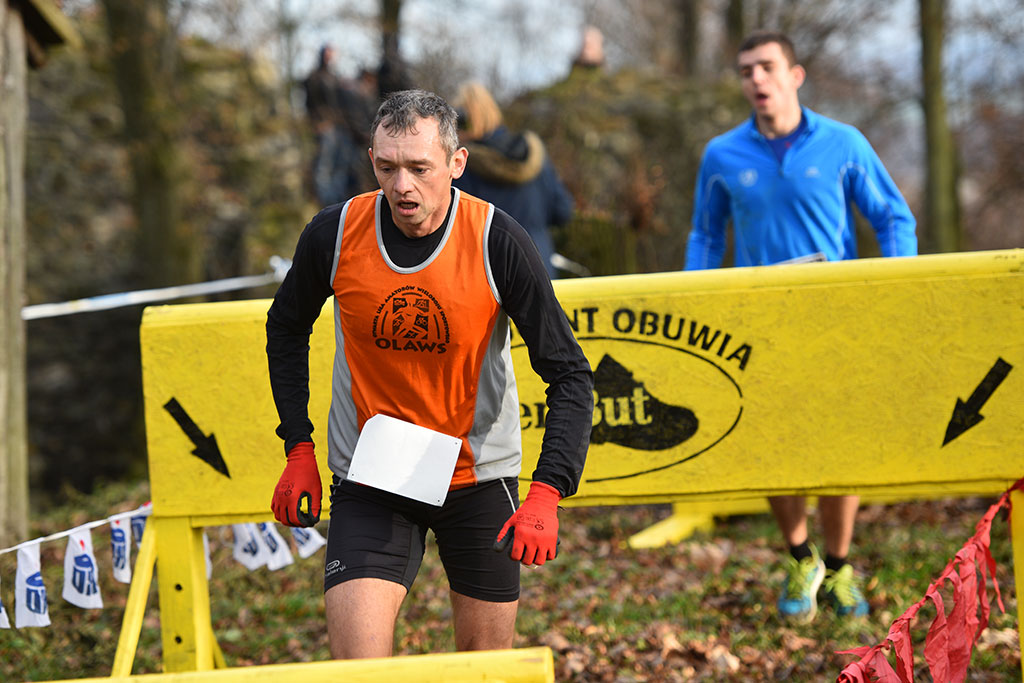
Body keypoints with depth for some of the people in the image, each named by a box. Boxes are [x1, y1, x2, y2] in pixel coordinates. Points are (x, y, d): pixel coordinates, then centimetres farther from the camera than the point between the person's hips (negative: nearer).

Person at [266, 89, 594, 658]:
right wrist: (299, 450, 2)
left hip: (480, 476, 0)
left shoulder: (498, 242, -17)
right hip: (369, 479, 0)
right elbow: (287, 330, 9)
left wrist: (546, 495, -25)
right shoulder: (335, 234, -12)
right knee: (357, 666, -16)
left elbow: (570, 374, -13)